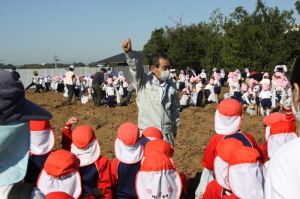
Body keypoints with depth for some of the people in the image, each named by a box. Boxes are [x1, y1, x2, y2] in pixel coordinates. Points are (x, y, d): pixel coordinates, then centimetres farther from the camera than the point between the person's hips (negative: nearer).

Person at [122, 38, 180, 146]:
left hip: (167, 134, 3)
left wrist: (175, 128, 17)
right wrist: (129, 52, -43)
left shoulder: (171, 86, 4)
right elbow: (135, 67, -25)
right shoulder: (144, 81, -5)